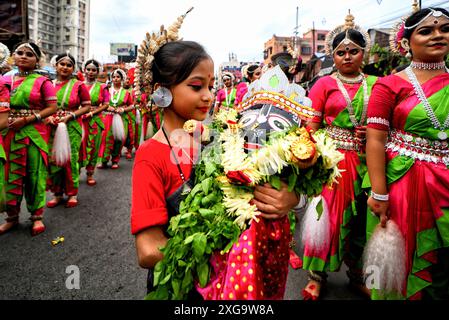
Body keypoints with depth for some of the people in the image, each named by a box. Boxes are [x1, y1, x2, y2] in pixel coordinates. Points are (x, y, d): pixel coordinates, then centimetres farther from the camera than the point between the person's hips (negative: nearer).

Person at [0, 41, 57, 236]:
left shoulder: (42, 82, 0)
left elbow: (52, 107, -6)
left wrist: (26, 119, -14)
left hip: (34, 133, -3)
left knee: (34, 175, 1)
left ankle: (37, 216, 14)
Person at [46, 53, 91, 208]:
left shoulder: (78, 85, 1)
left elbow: (87, 107, -1)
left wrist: (69, 116, -12)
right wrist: (49, 117, -5)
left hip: (72, 127, -3)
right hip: (53, 126, 3)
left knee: (70, 159, 0)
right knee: (53, 159, 3)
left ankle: (72, 193, 15)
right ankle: (57, 193, 17)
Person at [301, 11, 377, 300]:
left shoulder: (375, 85, 9)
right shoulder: (324, 84, 1)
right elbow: (310, 127, -4)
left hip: (364, 162, 3)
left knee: (361, 217, 11)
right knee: (327, 216, 1)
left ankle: (357, 273, 31)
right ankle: (318, 275, 19)